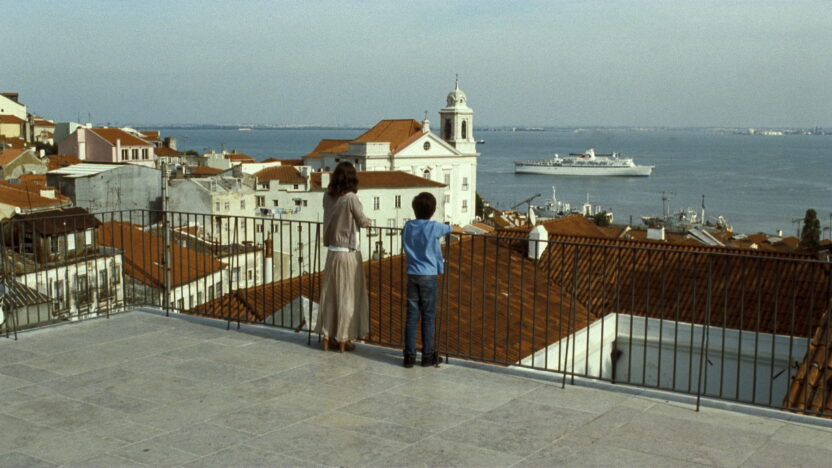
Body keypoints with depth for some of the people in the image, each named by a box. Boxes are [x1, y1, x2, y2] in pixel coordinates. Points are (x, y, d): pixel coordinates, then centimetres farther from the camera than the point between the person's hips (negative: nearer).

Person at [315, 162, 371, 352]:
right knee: (347, 295, 4)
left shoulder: (328, 196, 0)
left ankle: (328, 335, 20)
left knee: (330, 294, 12)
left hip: (332, 252, 6)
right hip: (348, 252, -6)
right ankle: (343, 338, 10)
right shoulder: (350, 198, -16)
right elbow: (363, 222, -5)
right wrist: (367, 221, 17)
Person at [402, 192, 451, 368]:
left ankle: (409, 355, 6)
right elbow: (448, 229, 13)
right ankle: (427, 355, 11)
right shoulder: (434, 227, -8)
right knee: (428, 317, 5)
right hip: (429, 275, -3)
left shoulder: (408, 226, 2)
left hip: (412, 275, 3)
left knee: (412, 315, 5)